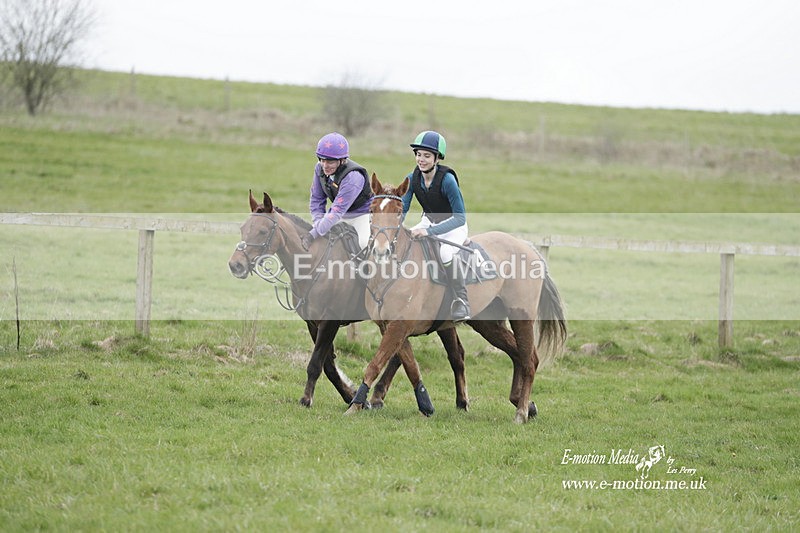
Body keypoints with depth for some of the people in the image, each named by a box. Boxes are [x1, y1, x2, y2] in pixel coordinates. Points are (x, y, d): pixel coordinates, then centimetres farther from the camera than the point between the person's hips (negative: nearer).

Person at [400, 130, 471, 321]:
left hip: (453, 226, -6)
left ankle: (461, 301, -23)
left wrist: (430, 232, -39)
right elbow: (402, 209, -5)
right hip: (428, 222, 7)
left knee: (446, 253, -36)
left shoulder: (446, 179, -28)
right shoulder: (413, 178, -11)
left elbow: (460, 217, -30)